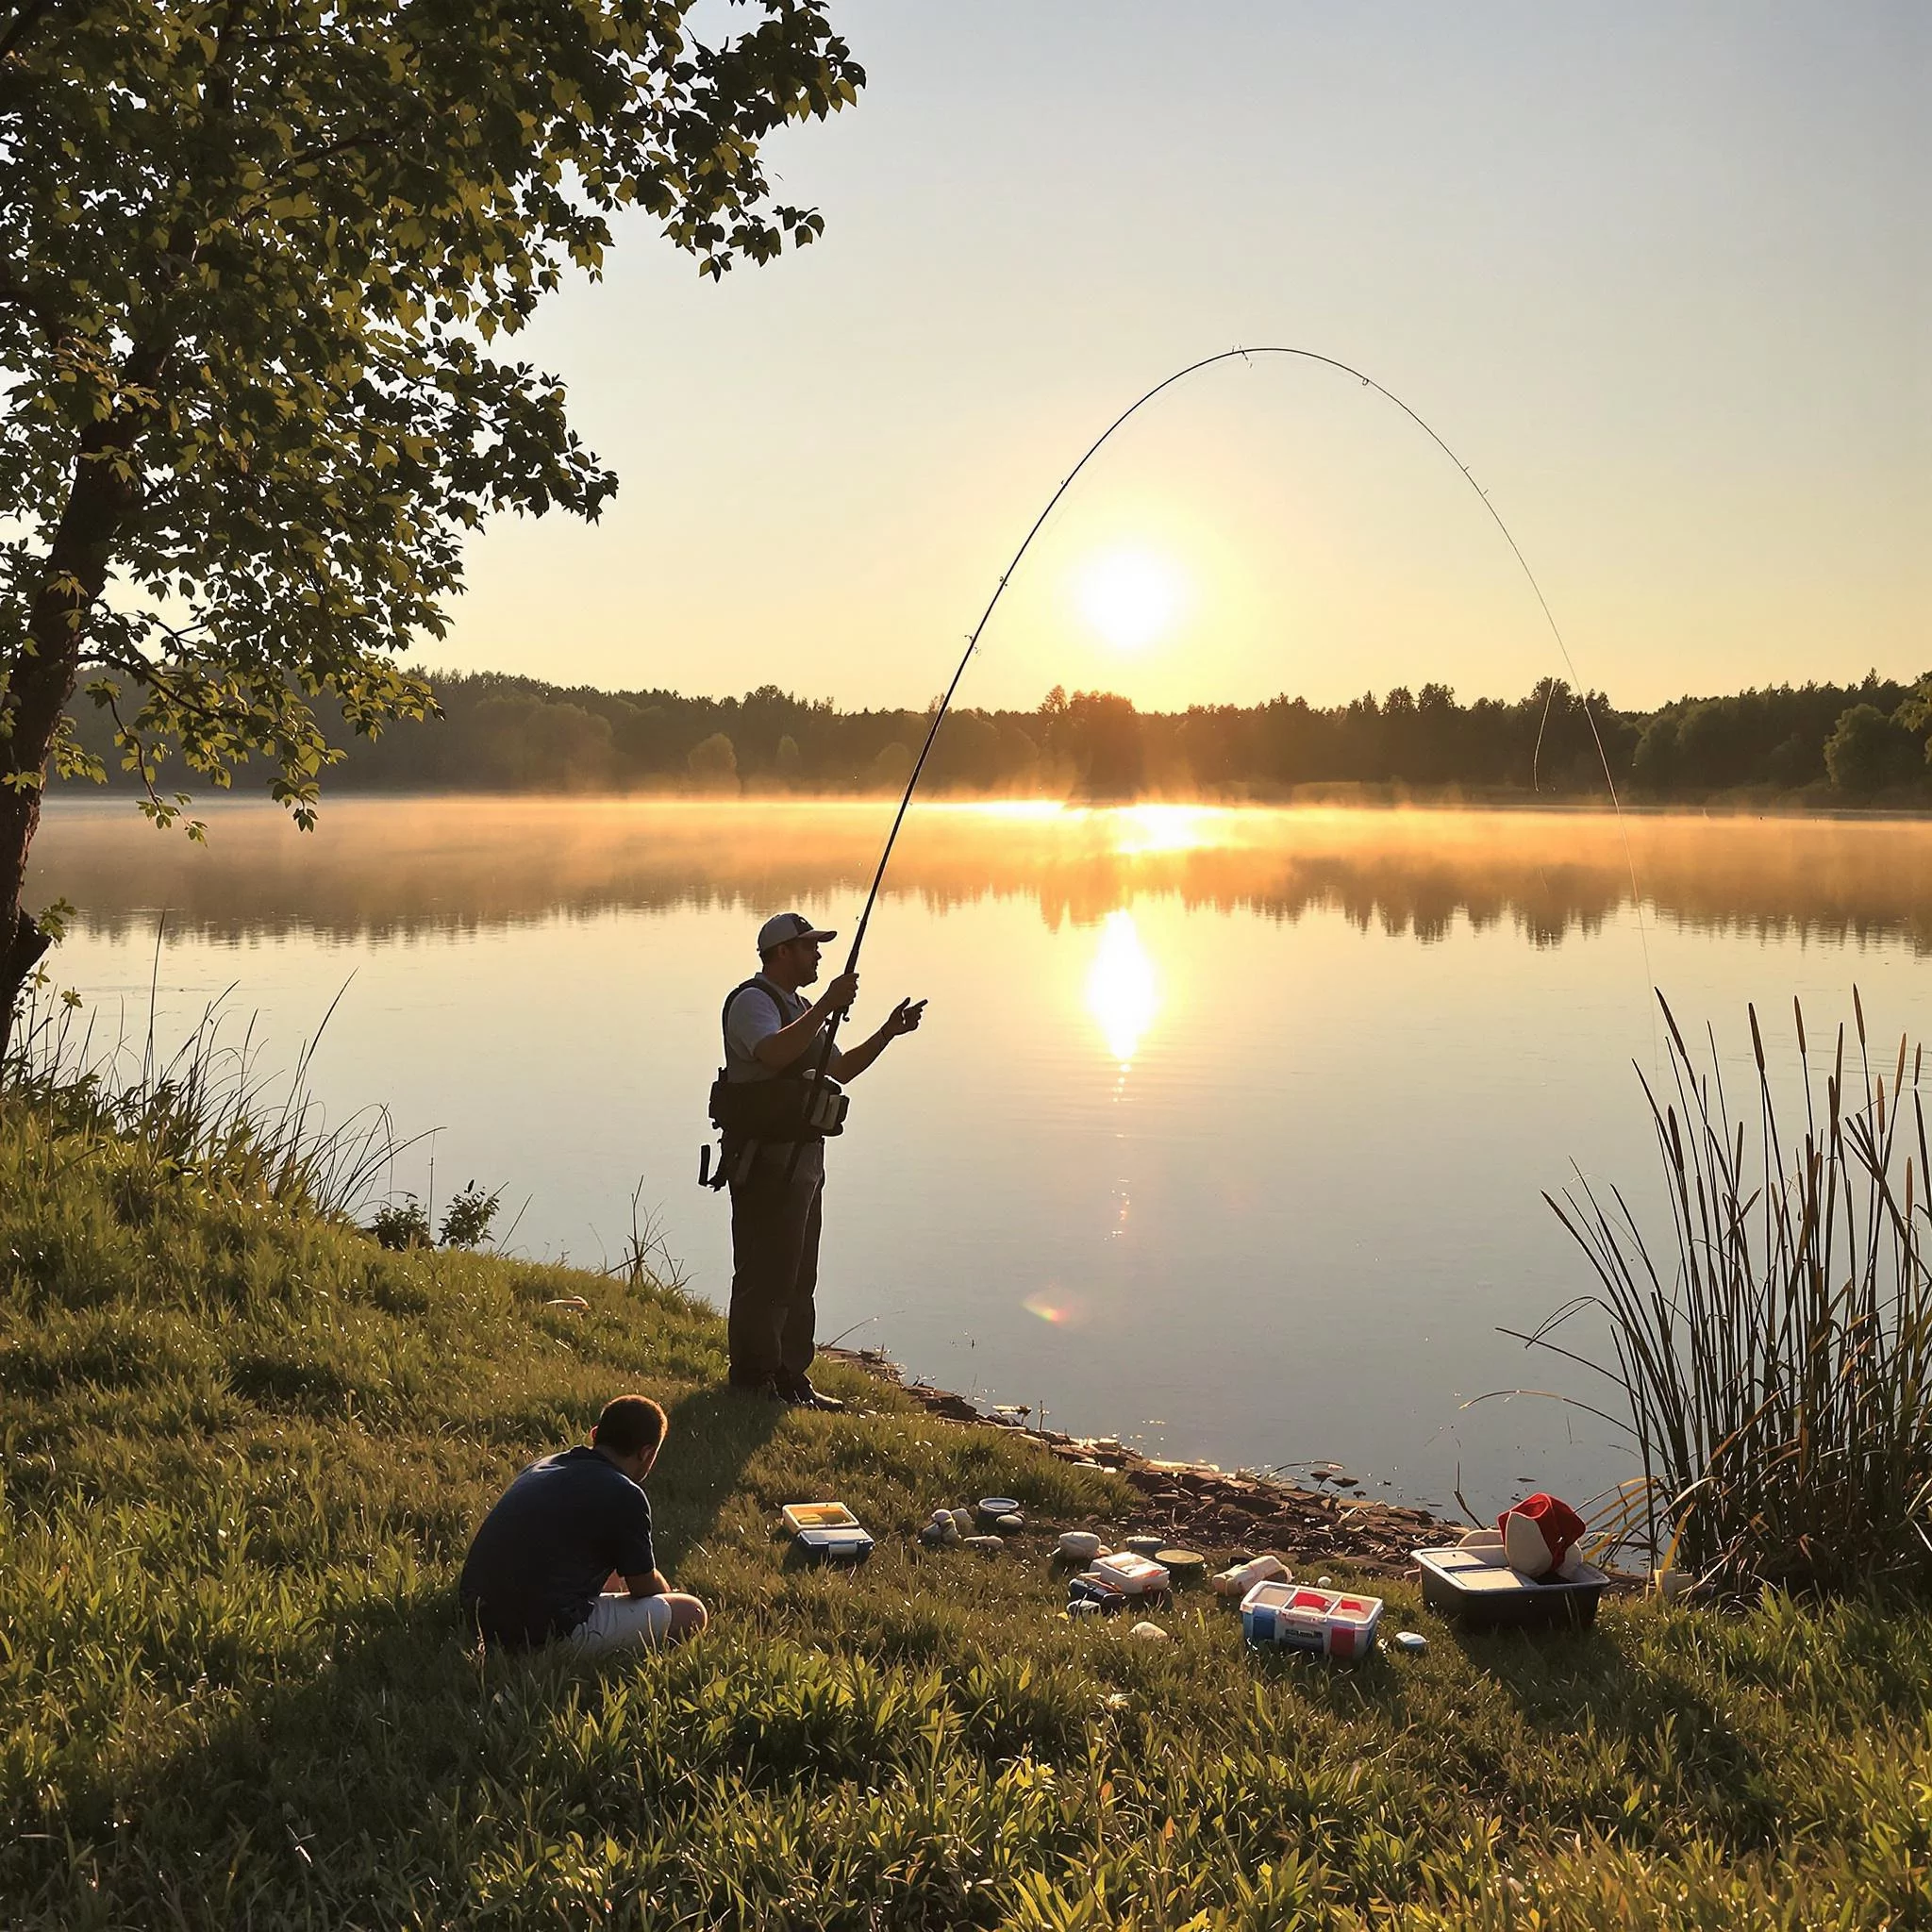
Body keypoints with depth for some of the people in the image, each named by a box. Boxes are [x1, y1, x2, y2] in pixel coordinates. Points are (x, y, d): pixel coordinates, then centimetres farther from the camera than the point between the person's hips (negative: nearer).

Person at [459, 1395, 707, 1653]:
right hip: (549, 1632, -9)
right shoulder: (625, 1495, -9)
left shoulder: (540, 1467, 15)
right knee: (691, 1613, -1)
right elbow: (644, 1586, 4)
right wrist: (669, 1598, 28)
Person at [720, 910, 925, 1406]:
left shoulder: (798, 1007, 21)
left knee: (798, 1276, 14)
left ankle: (790, 1378, 22)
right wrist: (827, 1006, -29)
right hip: (766, 1157, -10)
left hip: (802, 1157, 10)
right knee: (765, 1274, -6)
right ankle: (754, 1383, 1)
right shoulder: (753, 1001, -11)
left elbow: (838, 1069, 26)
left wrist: (888, 1033, 17)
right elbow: (774, 1054, -31)